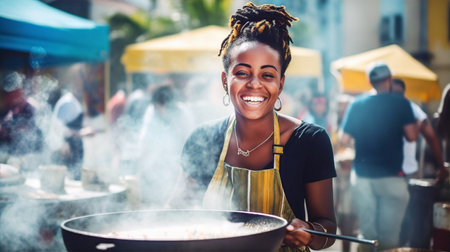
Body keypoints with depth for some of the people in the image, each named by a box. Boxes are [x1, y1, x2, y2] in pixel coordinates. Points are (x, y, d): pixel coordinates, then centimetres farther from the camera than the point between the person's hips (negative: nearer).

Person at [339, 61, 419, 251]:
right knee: (389, 235, 3)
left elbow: (344, 140, 1)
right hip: (391, 176, -2)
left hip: (362, 177, 2)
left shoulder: (357, 105, 3)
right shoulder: (401, 104, -4)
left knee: (367, 232, 9)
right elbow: (412, 136, -10)